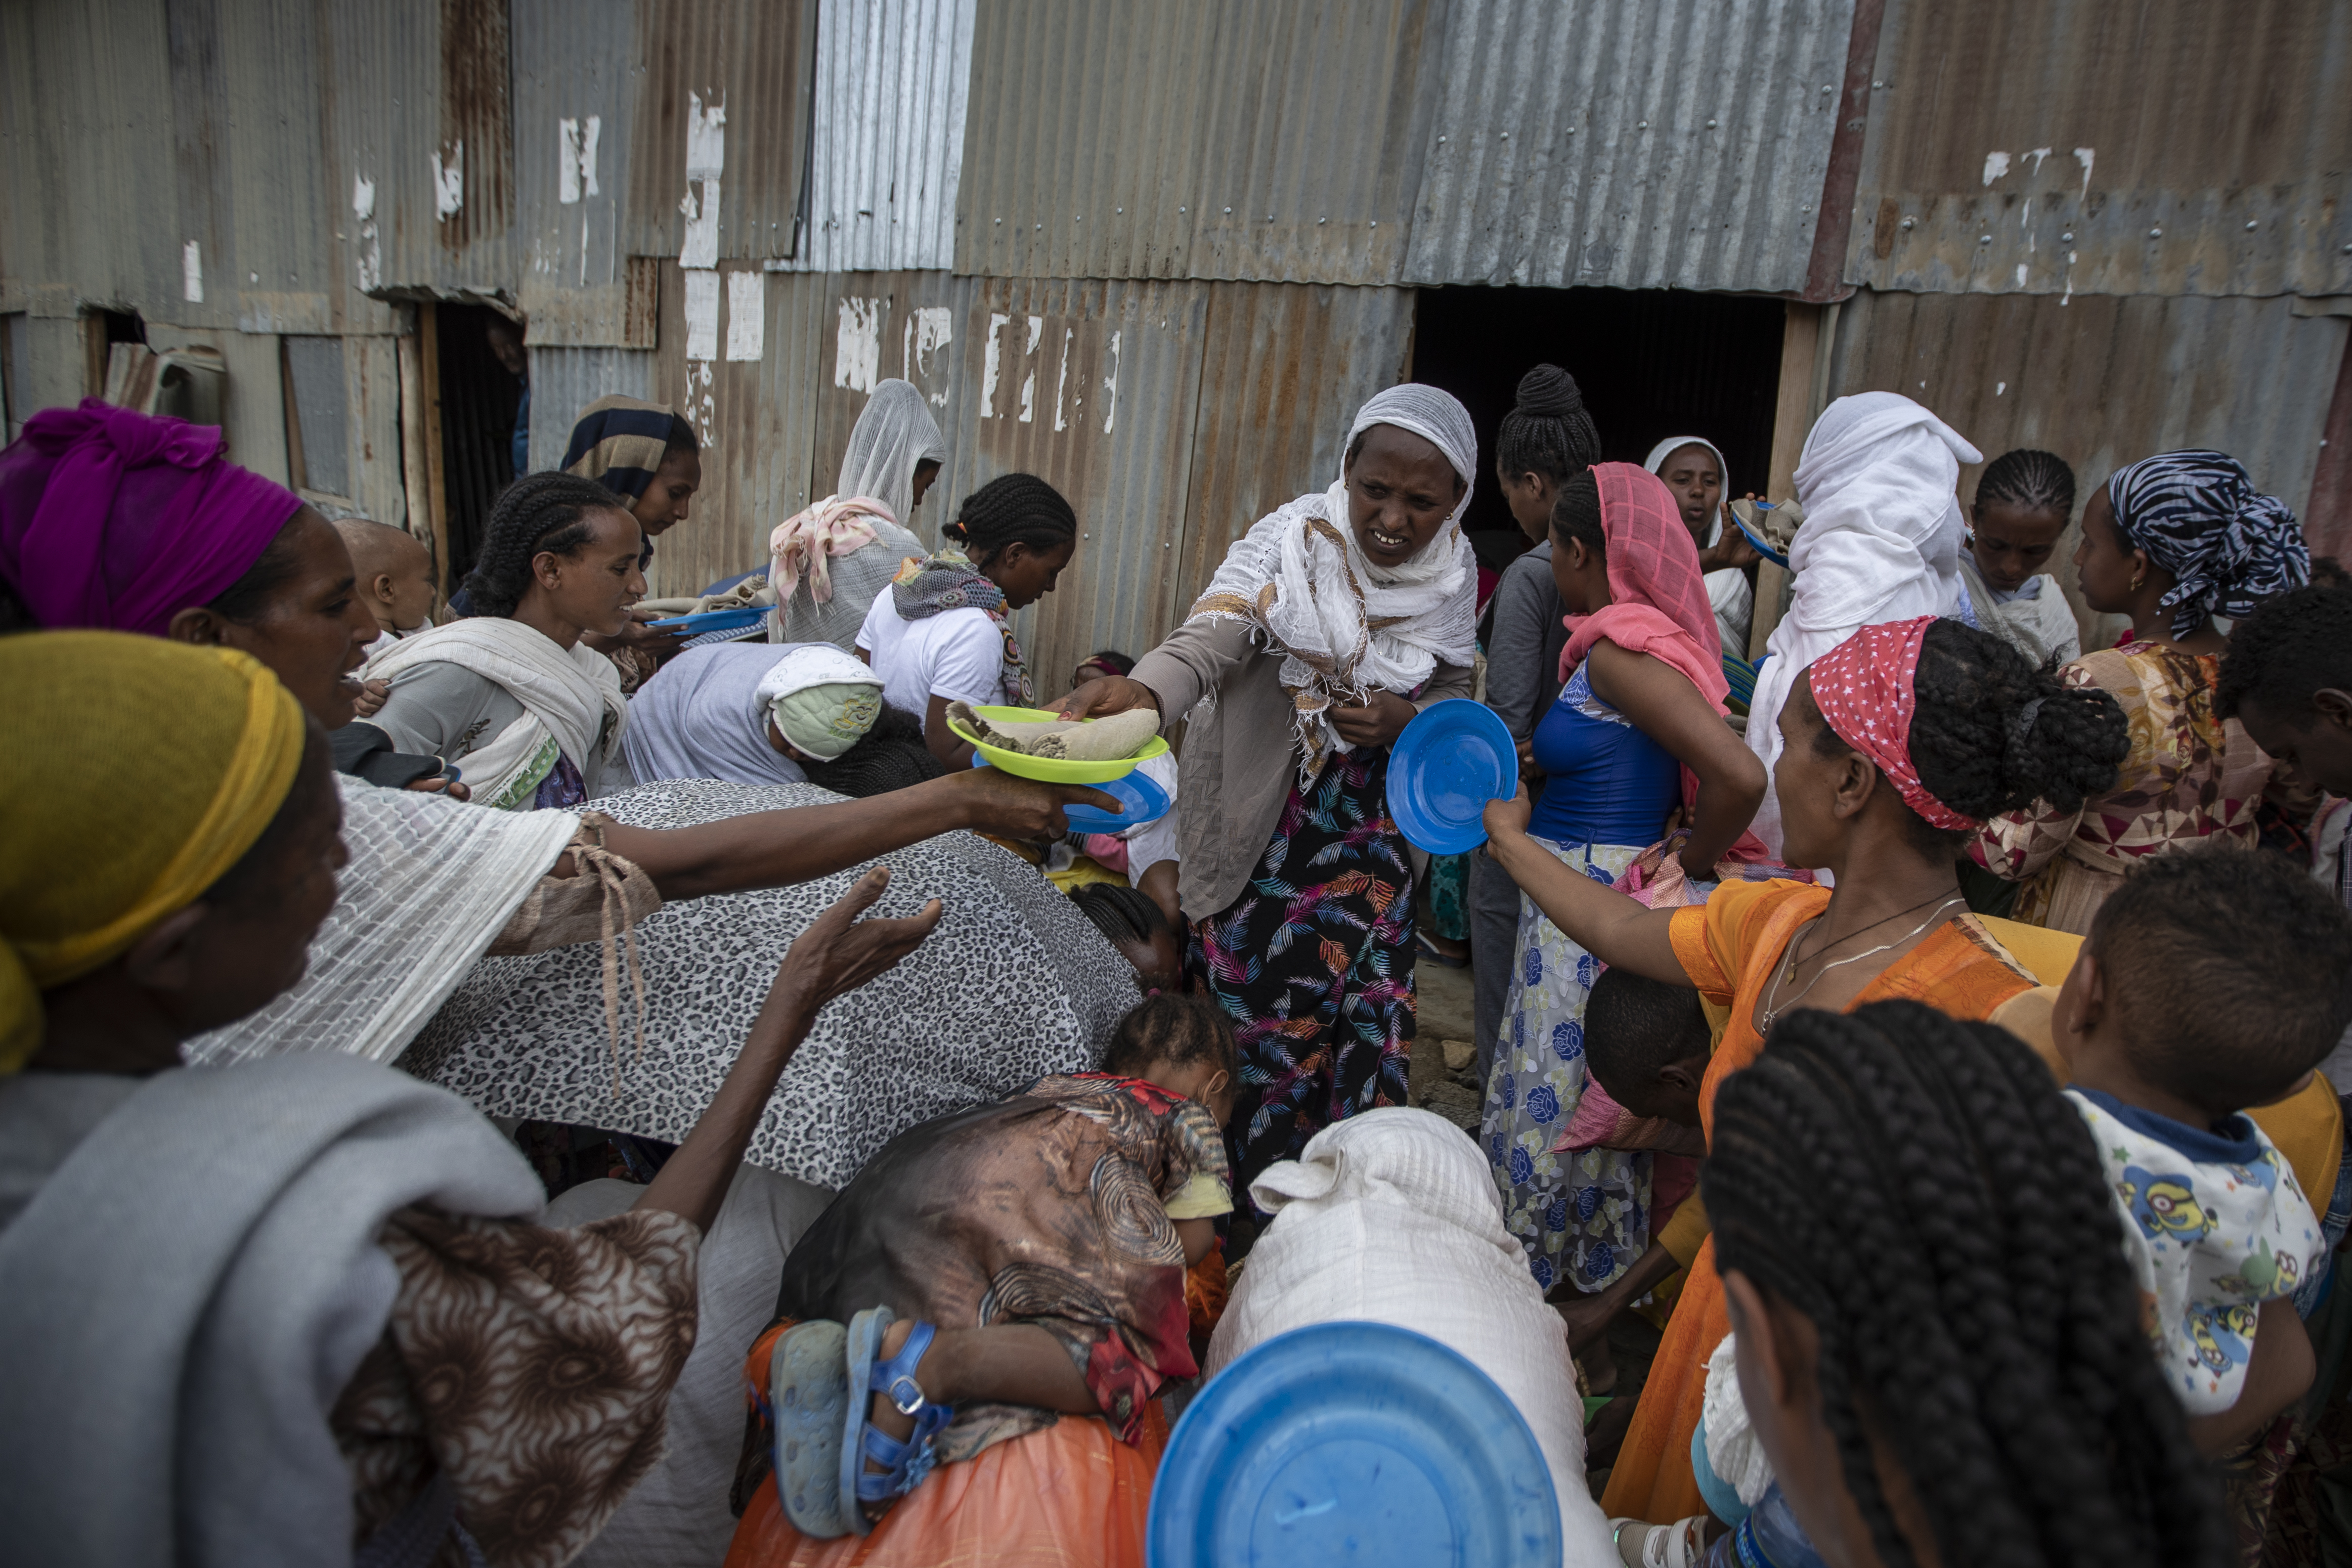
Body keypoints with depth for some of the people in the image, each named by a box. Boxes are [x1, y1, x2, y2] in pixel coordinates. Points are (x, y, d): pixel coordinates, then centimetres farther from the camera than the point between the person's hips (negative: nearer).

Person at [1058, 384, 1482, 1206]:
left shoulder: (1451, 574, -1)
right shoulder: (1294, 538, -15)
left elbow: (1452, 700, 10)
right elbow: (1214, 635, -31)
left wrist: (1403, 723, -14)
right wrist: (1143, 689, -53)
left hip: (1371, 836, 4)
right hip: (1261, 827, -4)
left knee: (1365, 1021, 8)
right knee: (1255, 1019, 2)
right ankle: (1240, 1207, 25)